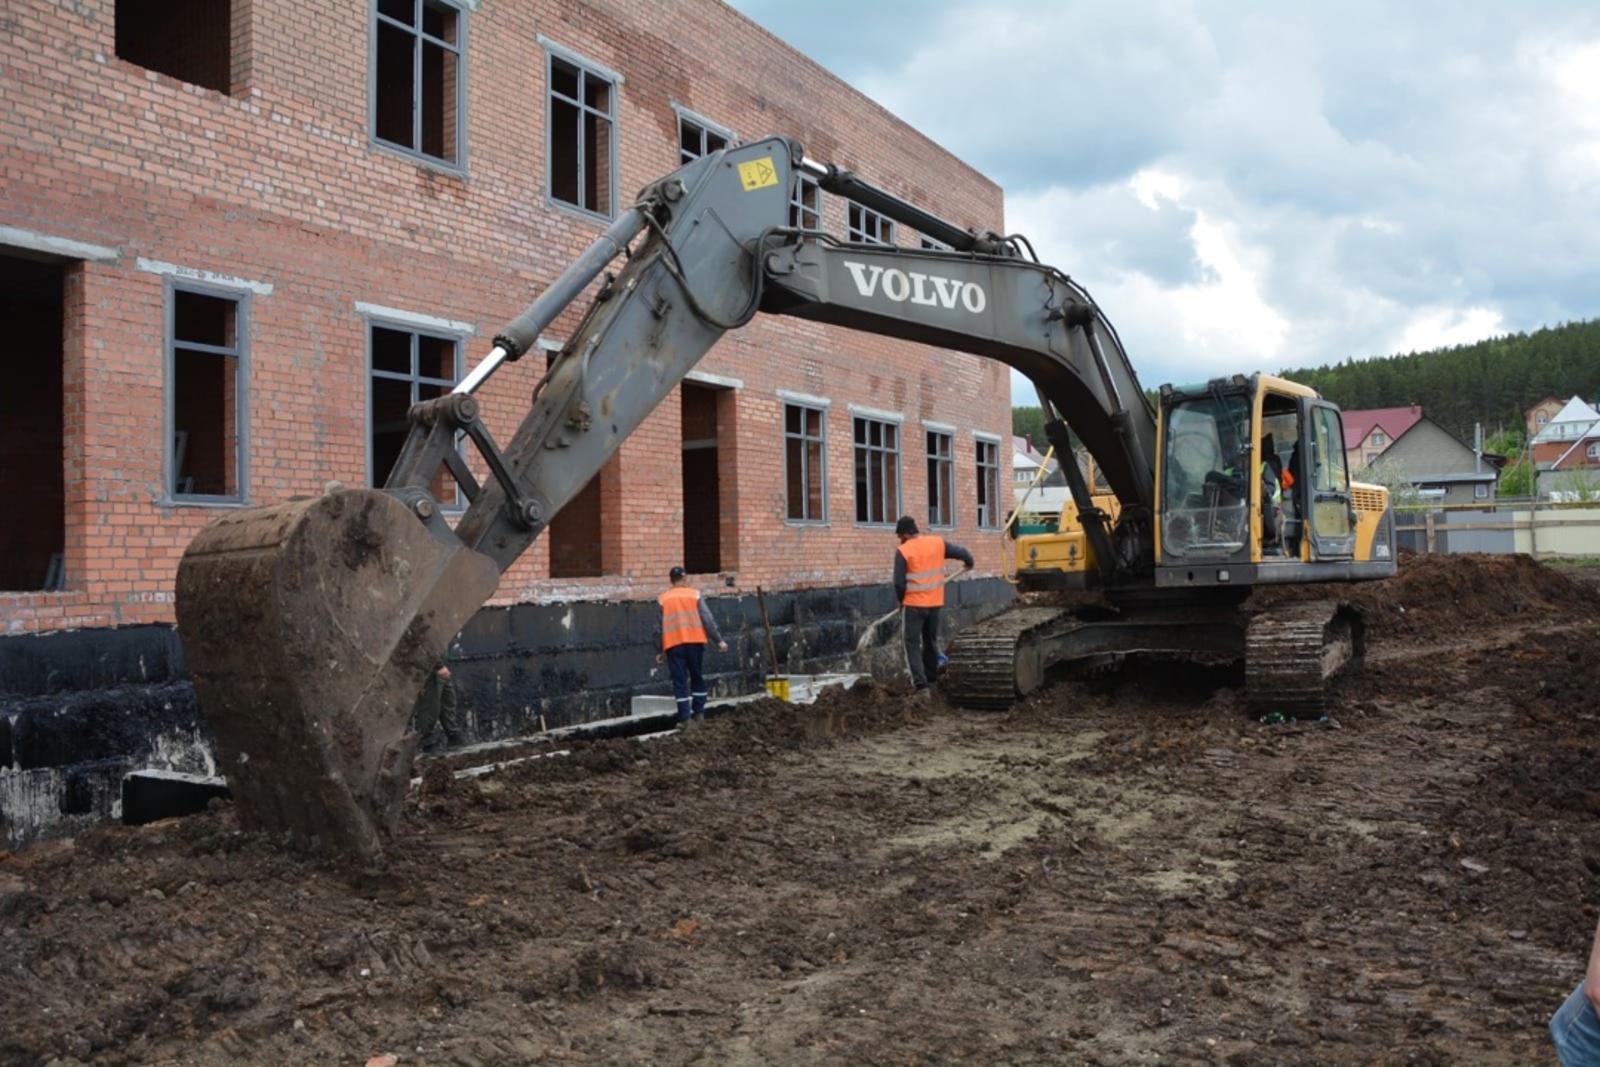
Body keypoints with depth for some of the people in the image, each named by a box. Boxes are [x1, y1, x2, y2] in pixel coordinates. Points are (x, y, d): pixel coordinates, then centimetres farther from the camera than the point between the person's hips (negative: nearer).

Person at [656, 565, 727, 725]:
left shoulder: (663, 599, 4)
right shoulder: (695, 594, 2)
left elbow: (659, 626, 5)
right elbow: (708, 620, -3)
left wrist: (659, 651, 13)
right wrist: (719, 640, 2)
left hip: (673, 644, 0)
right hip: (695, 642, 0)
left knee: (680, 682, 1)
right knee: (697, 678, 15)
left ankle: (684, 718, -5)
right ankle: (699, 714, 14)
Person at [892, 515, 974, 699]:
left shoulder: (903, 551, -13)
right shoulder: (938, 543, 1)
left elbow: (899, 583, -12)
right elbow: (961, 552, 10)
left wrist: (901, 600, 7)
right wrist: (969, 562, 33)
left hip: (914, 604, -5)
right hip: (935, 602, 5)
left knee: (913, 643, -1)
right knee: (931, 641, 20)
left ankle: (920, 684, -12)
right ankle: (930, 678, 30)